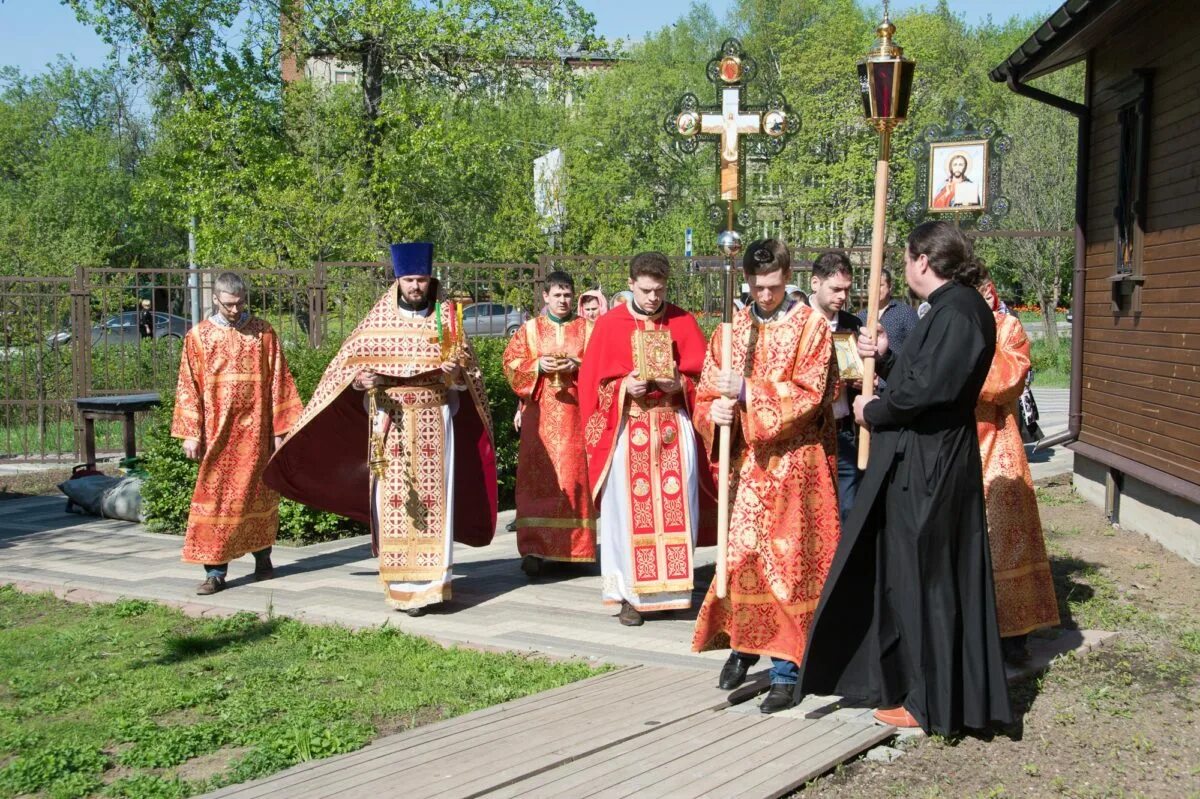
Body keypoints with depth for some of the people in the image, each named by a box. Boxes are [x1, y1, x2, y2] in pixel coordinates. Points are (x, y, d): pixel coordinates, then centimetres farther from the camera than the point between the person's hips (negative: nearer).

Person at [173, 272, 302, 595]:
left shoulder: (263, 332, 3)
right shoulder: (198, 336, 3)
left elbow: (278, 382, 3)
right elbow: (188, 387, 4)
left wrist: (279, 429, 0)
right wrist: (191, 433, -4)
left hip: (255, 430, 0)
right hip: (217, 431, 0)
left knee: (259, 493, 9)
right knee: (215, 498, -2)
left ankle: (263, 559, 25)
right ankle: (215, 571, 1)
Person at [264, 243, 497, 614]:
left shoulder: (447, 320, 5)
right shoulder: (376, 323, 5)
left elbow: (469, 377, 7)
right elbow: (347, 365, 7)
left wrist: (457, 373, -16)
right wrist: (359, 379, -14)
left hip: (434, 423, 0)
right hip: (390, 425, 0)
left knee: (433, 501, -3)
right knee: (392, 502, -2)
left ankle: (430, 584, 3)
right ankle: (400, 583, 6)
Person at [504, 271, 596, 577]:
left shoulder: (587, 329, 10)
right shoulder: (529, 329, 10)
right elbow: (511, 364, 4)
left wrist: (577, 366, -13)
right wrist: (538, 366, -13)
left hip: (575, 413, 0)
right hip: (540, 414, 0)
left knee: (574, 477, -1)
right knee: (537, 479, -7)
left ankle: (572, 548, 9)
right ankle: (534, 549, -9)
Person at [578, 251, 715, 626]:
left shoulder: (684, 322, 6)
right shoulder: (609, 324, 3)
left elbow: (702, 375, 6)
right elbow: (594, 382, 2)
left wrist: (679, 384, -14)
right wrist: (624, 387, -15)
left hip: (674, 429, 1)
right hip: (627, 430, -1)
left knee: (677, 510, 1)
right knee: (629, 511, -2)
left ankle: (673, 587, 13)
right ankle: (631, 595, 6)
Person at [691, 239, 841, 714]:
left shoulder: (809, 327, -2)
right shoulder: (732, 329, 10)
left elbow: (808, 393, -12)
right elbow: (706, 393, 9)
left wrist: (748, 391, -21)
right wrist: (714, 412, -13)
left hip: (795, 465, -3)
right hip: (746, 461, 4)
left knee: (789, 563, -2)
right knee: (741, 554, 4)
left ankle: (785, 670, 6)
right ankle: (742, 643, 26)